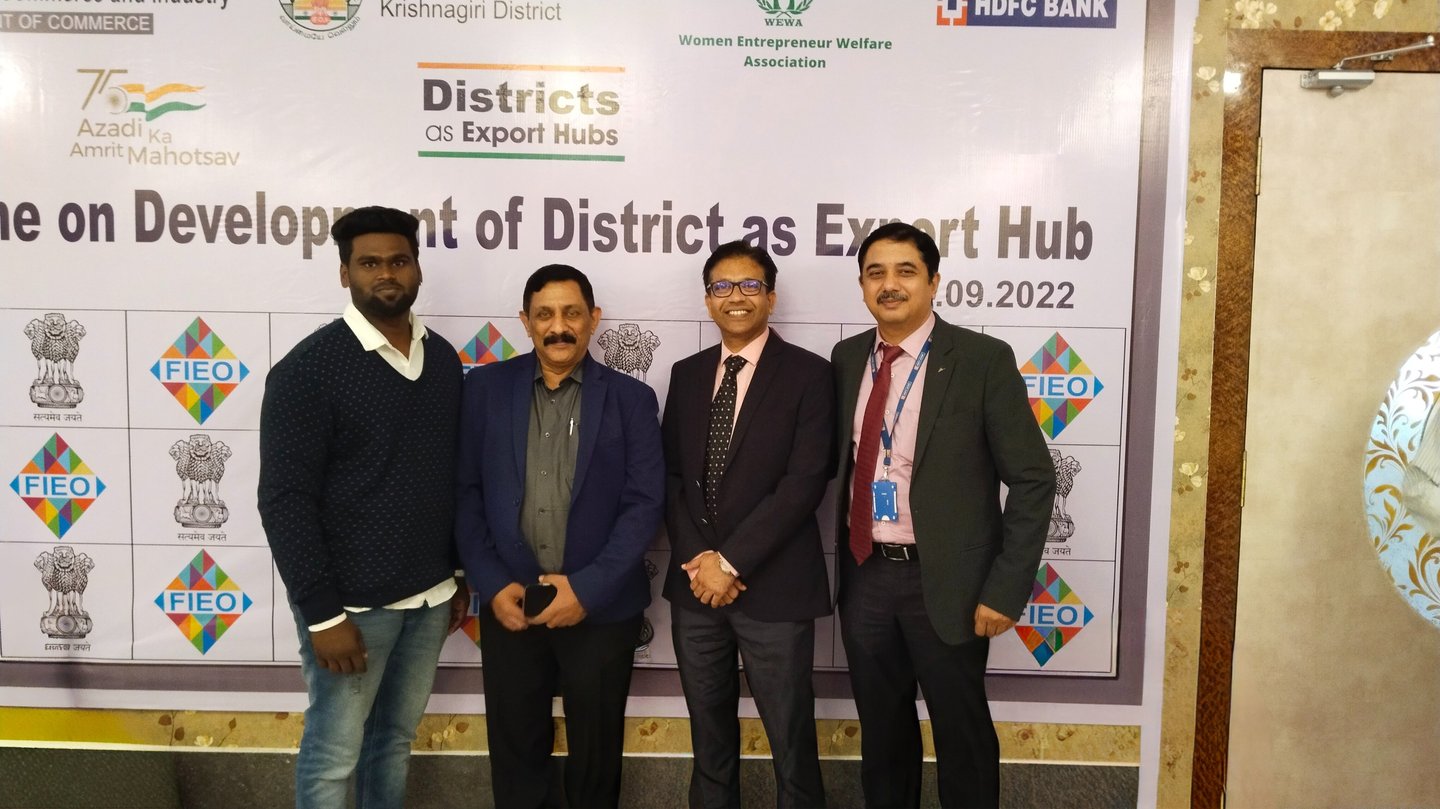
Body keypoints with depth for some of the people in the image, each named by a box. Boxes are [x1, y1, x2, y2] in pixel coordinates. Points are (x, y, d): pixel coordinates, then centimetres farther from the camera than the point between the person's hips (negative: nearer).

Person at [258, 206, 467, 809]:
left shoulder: (443, 359, 6)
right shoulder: (309, 368, -12)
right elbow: (285, 500, -14)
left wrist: (463, 574, 12)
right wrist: (322, 614, -17)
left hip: (430, 597, 5)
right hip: (351, 602, -5)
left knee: (395, 739, 19)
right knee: (333, 757, 9)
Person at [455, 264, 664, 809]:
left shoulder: (630, 399, -1)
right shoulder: (486, 387, 2)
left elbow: (645, 503, -6)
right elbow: (466, 492, 1)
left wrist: (589, 587, -14)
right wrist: (492, 584, -8)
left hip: (601, 606, -1)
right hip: (509, 602, 1)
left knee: (595, 749, 14)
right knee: (514, 747, 14)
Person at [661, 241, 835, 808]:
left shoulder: (807, 373, -6)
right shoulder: (687, 374, 10)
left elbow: (805, 481, -14)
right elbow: (670, 473, 8)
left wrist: (731, 561, -16)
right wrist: (697, 558, -6)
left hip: (774, 587, -4)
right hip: (694, 584, 5)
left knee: (791, 742, 8)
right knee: (709, 737, 18)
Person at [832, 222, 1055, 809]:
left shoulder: (984, 360, -11)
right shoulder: (847, 358, 4)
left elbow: (1032, 479, -10)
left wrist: (1005, 588, -14)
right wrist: (845, 559, 5)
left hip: (944, 580, -4)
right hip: (864, 575, 4)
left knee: (961, 734, 13)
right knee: (881, 730, 20)